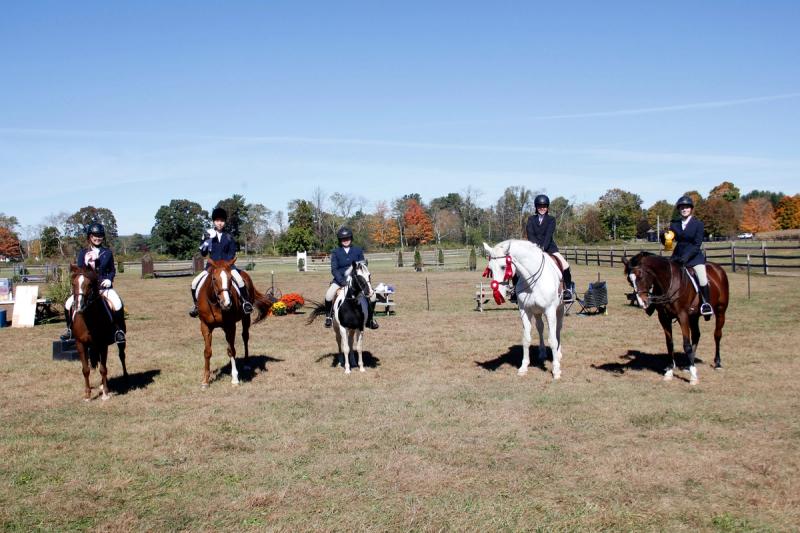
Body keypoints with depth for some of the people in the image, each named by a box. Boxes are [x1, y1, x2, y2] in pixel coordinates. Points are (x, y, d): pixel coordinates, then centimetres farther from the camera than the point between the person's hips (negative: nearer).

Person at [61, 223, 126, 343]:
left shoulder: (108, 252, 8)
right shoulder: (83, 253, 6)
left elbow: (112, 270, 15)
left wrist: (109, 279, -5)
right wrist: (86, 262, -19)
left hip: (104, 286, -1)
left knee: (117, 304, -28)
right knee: (68, 304, -16)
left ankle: (119, 330, -11)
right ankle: (70, 328, 8)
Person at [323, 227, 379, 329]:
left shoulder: (358, 251, 4)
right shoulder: (335, 252, 1)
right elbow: (334, 269, -5)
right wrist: (342, 281, -20)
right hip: (340, 278, -1)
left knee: (371, 294, -17)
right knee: (329, 295, -27)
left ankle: (371, 318, 7)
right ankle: (328, 316, 1)